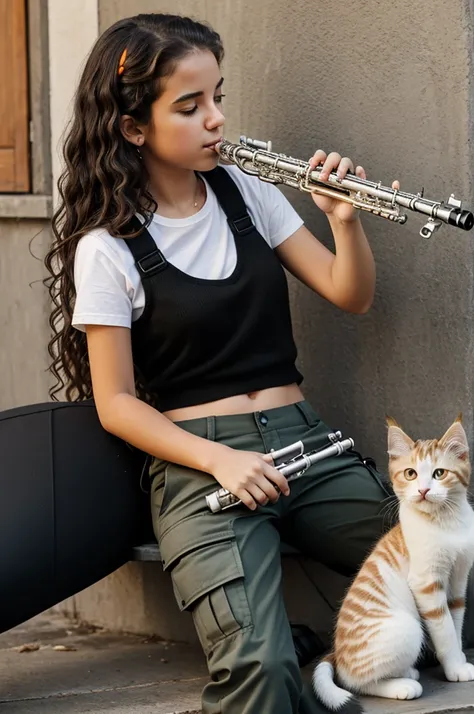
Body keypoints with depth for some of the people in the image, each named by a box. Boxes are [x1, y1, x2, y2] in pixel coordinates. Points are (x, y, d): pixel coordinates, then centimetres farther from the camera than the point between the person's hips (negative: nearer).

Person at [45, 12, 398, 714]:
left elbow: (351, 295, 10)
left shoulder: (245, 194, 10)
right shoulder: (107, 248, -3)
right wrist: (219, 461, -14)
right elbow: (117, 402, -2)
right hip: (197, 461, -5)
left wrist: (347, 220, -10)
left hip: (301, 438, 5)